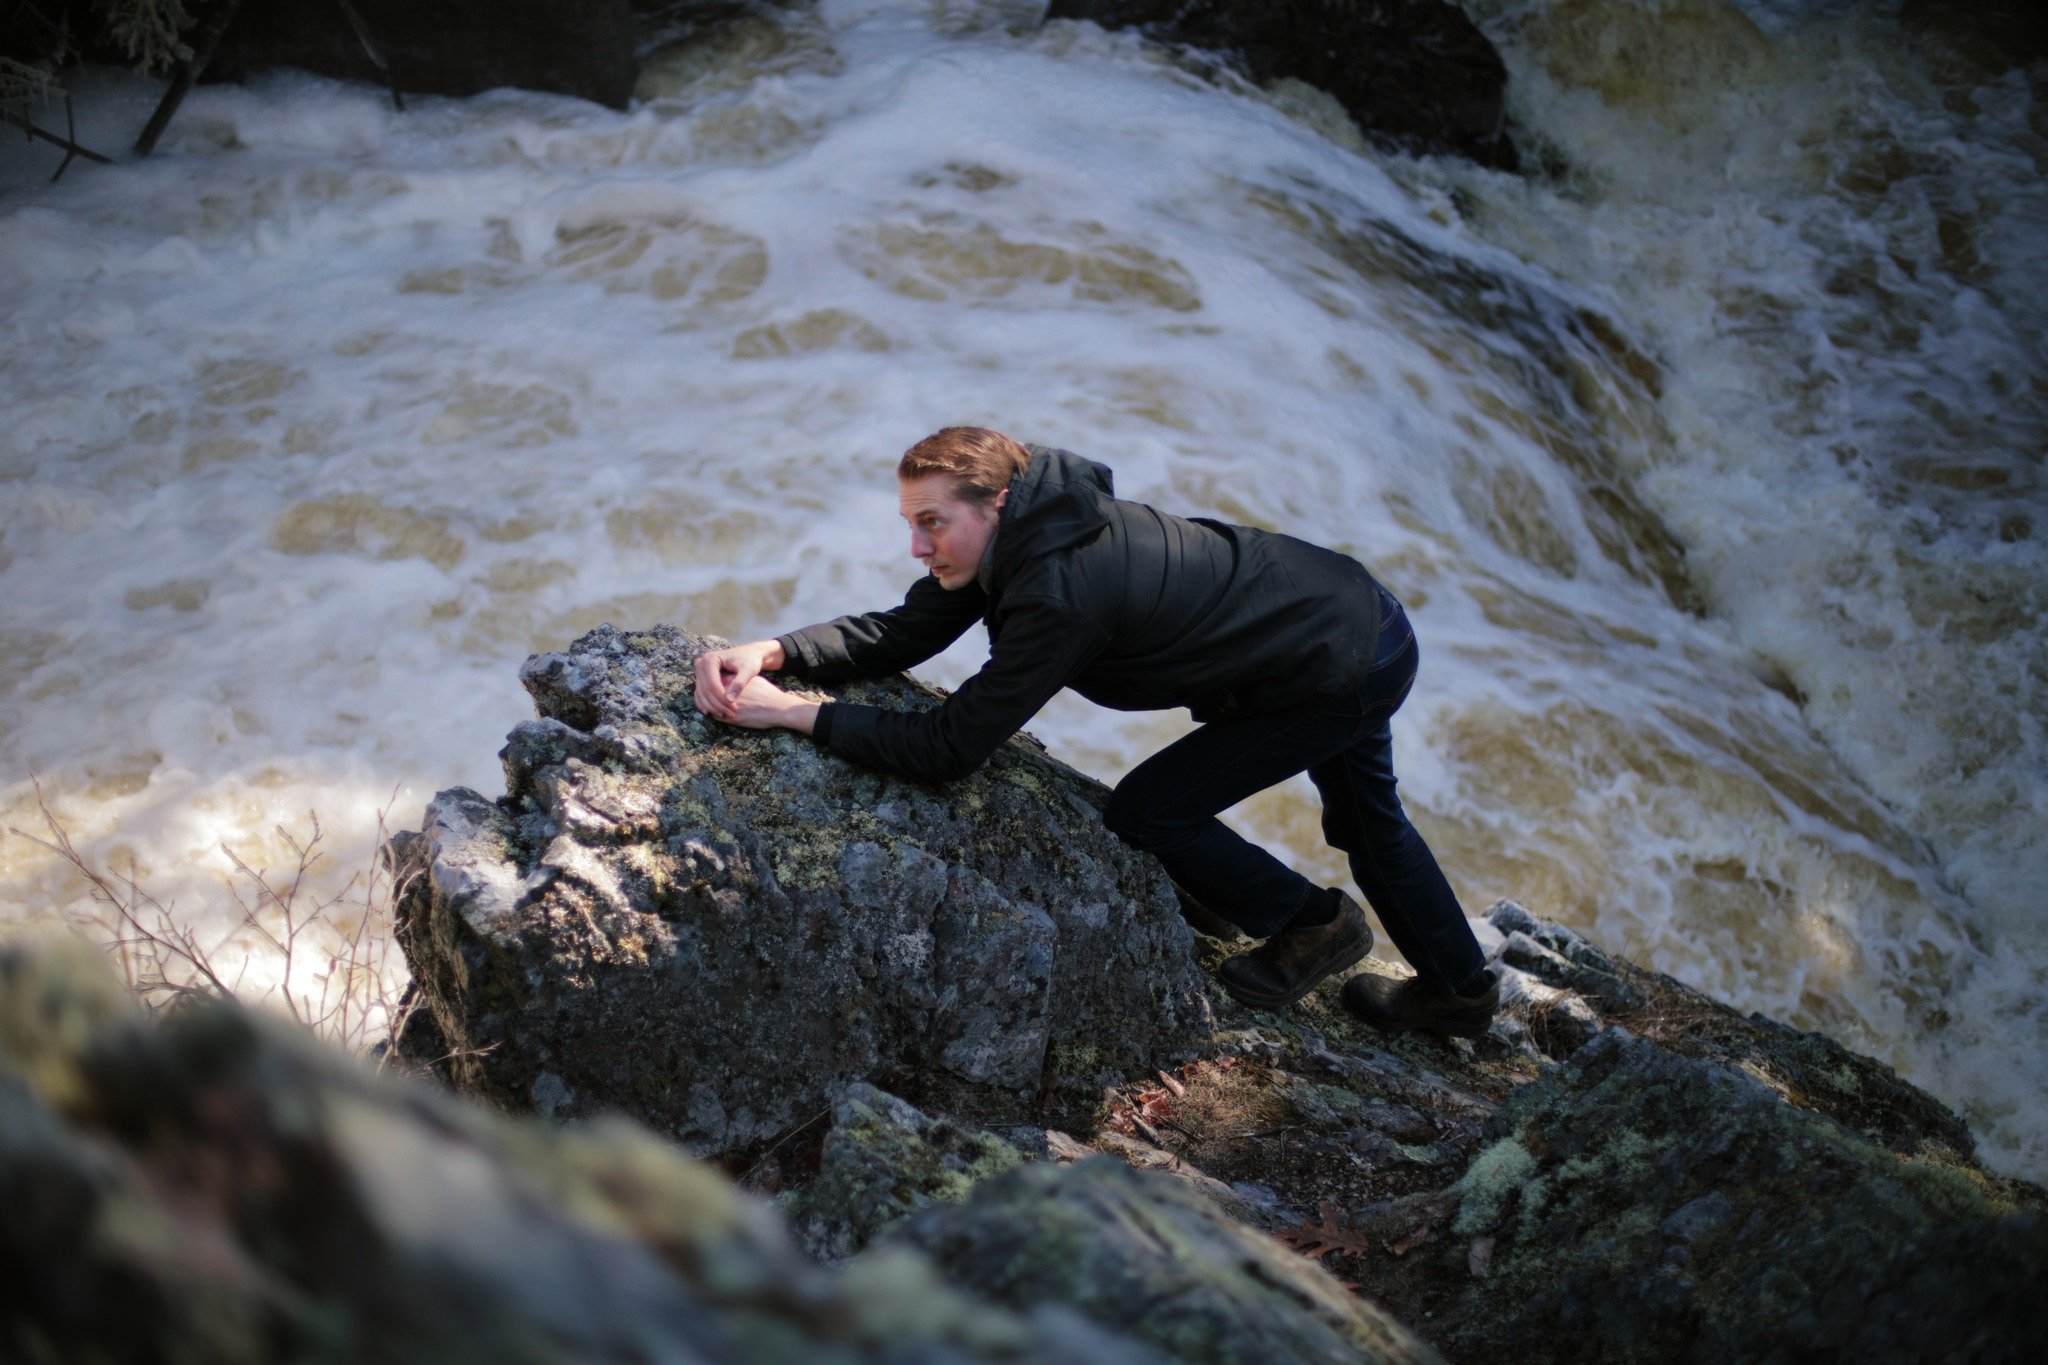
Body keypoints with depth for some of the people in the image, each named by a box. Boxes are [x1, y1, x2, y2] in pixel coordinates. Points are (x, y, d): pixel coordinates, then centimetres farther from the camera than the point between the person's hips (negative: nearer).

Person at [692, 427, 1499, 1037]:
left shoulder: (1062, 591, -37)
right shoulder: (1016, 530, -10)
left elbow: (950, 748, -34)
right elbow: (901, 633, -5)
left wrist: (793, 713, -30)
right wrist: (771, 653, -19)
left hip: (1342, 673, -9)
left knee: (1146, 813, -4)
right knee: (1369, 821, 28)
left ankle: (1316, 926, 16)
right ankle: (1462, 988, 47)